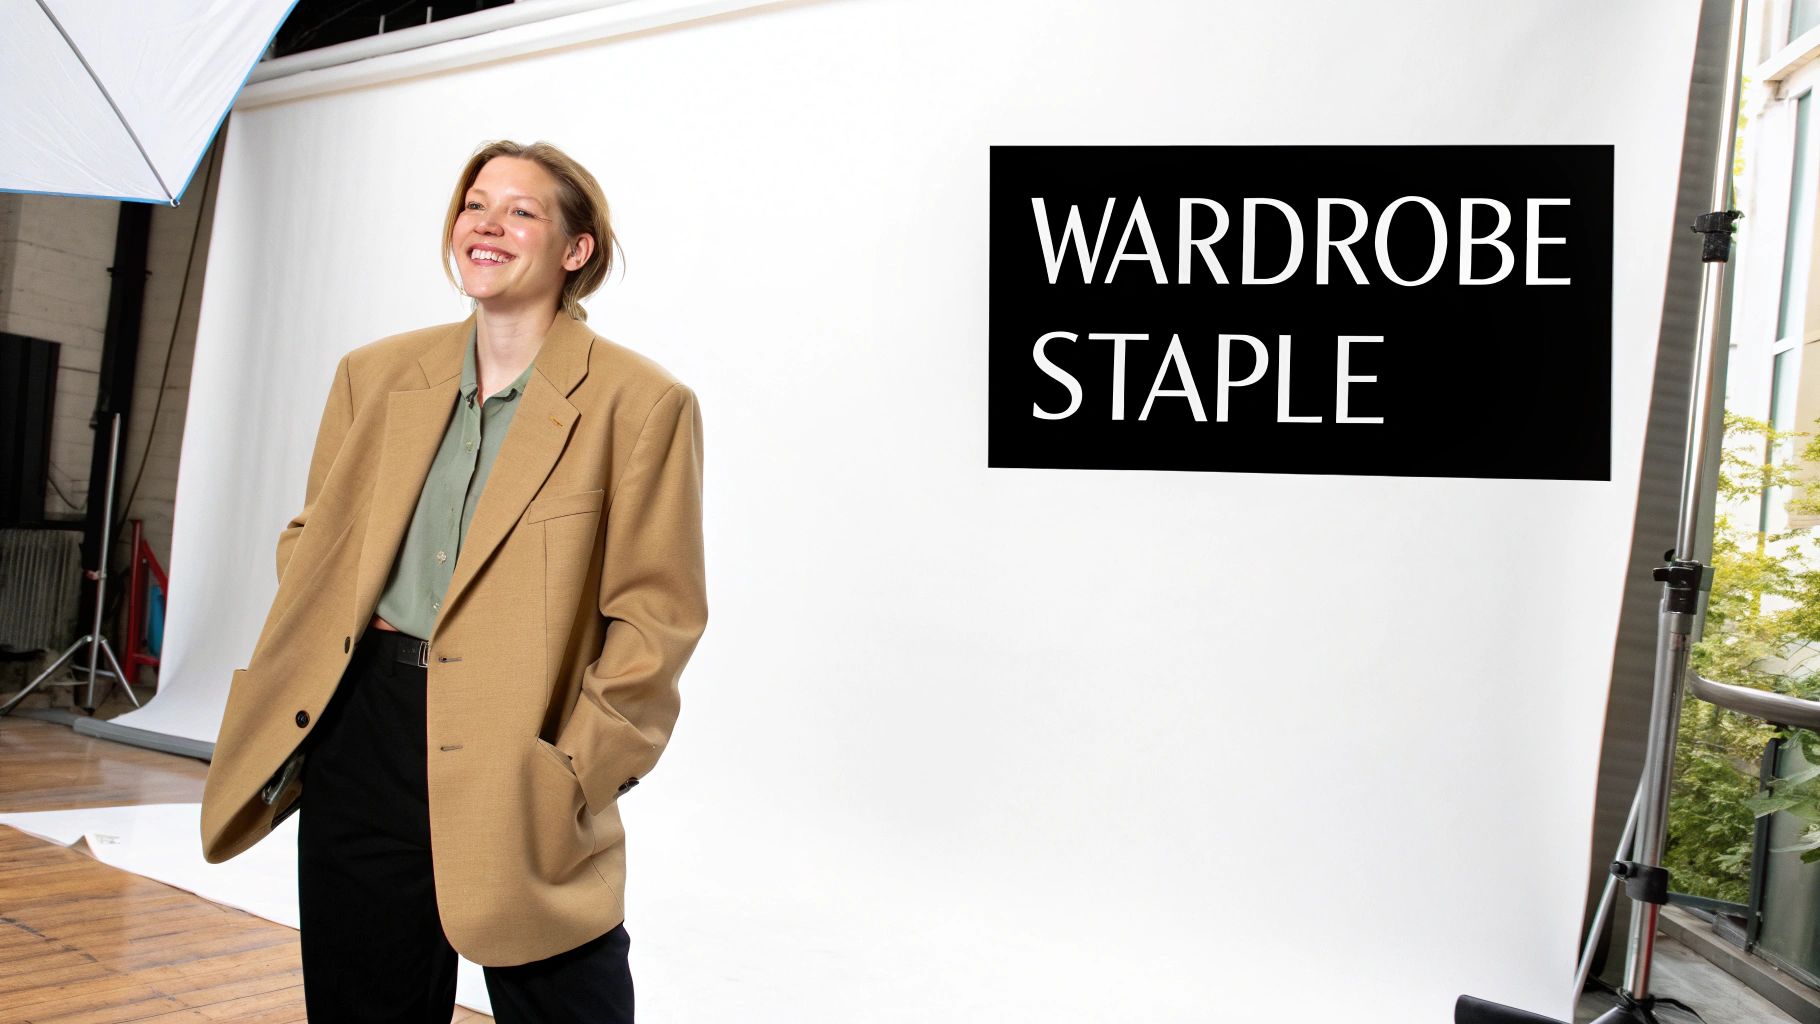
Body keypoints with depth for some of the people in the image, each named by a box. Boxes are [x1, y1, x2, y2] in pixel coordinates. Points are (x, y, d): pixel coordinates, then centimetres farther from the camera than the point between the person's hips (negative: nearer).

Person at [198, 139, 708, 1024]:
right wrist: (300, 676, 5)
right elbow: (311, 537, 20)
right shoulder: (376, 374, 10)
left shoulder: (640, 403, -7)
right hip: (361, 741, 5)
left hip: (517, 761, -4)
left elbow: (656, 614, -7)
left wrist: (579, 770, -12)